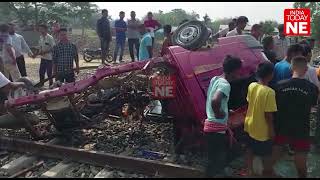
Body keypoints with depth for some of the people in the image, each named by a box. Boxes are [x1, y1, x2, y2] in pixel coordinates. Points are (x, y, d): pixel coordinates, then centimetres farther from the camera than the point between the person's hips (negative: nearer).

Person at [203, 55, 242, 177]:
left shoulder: (215, 79, 7)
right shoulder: (225, 85, -20)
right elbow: (215, 101, -39)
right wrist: (219, 113, -21)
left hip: (210, 125, 9)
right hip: (216, 128, -9)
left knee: (215, 158, 22)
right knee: (216, 160, 3)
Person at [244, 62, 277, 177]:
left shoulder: (251, 86, -6)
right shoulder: (269, 92, -26)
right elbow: (268, 114, -23)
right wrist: (271, 129, -12)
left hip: (250, 125, 7)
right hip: (262, 129, -6)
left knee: (250, 150, 21)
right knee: (266, 153, 15)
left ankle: (250, 171, 35)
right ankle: (267, 171, 34)